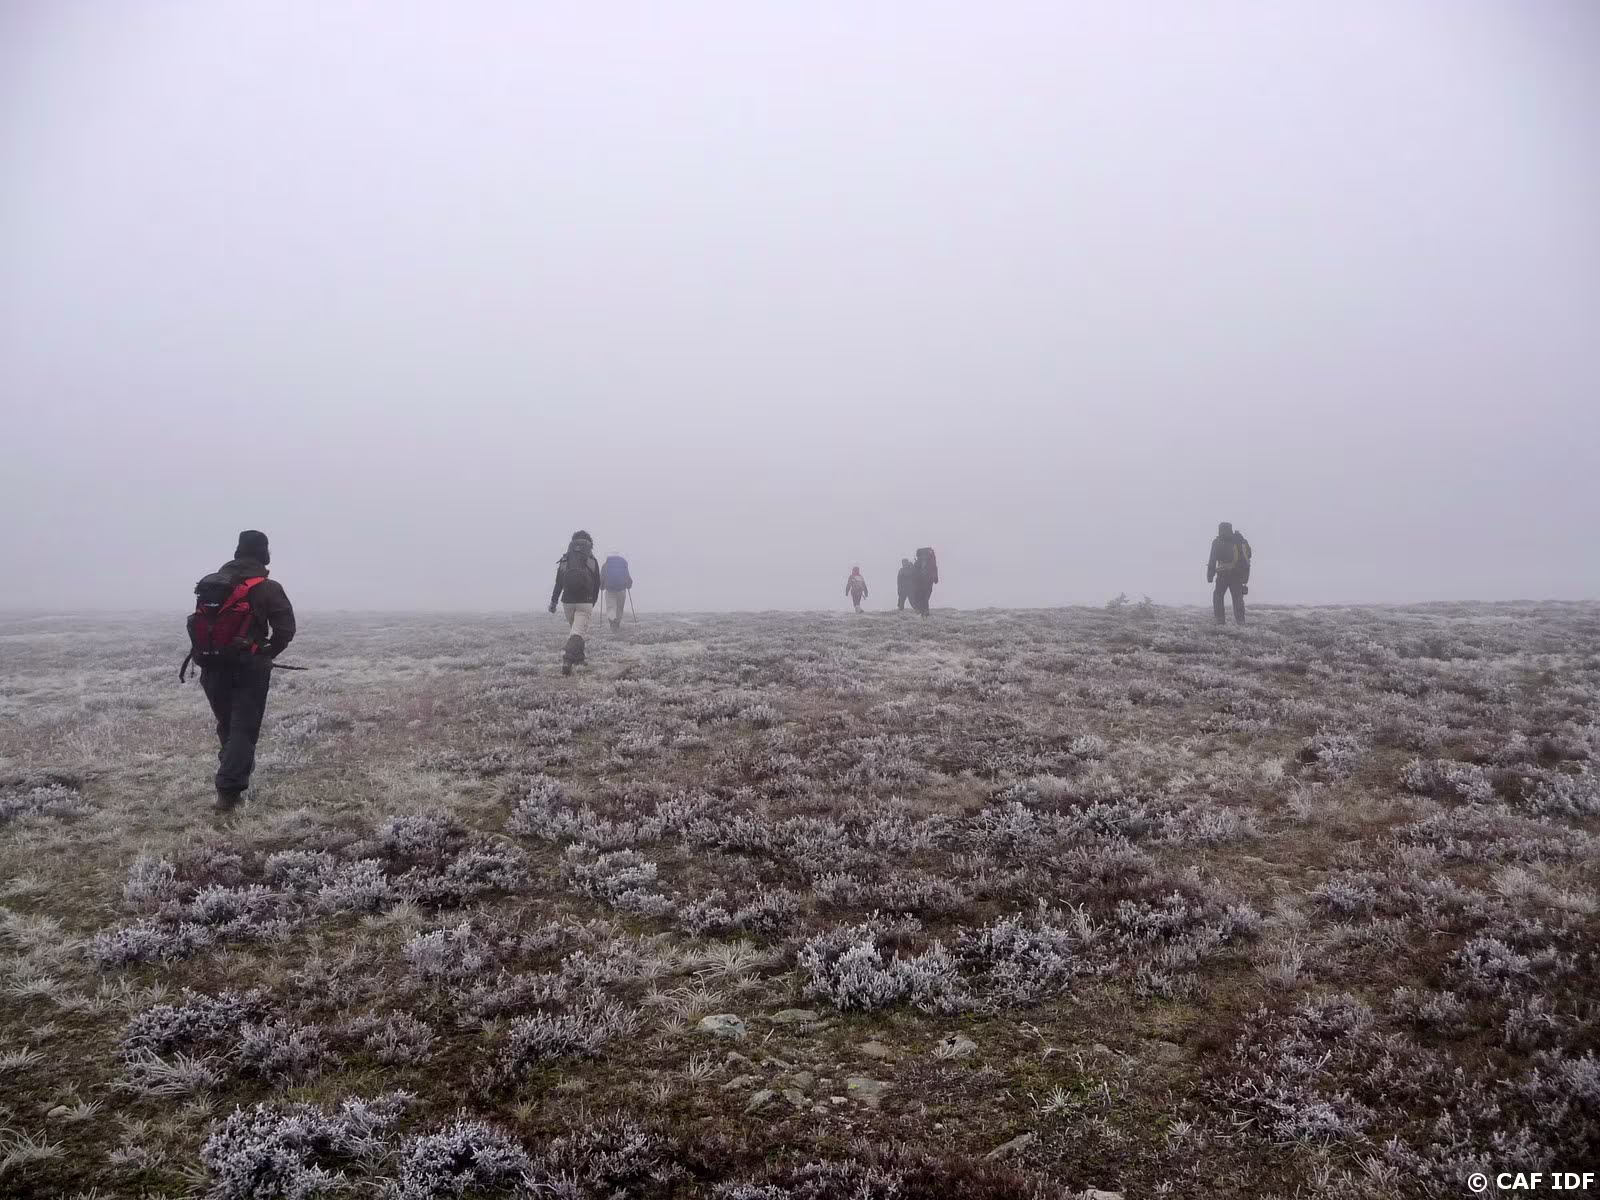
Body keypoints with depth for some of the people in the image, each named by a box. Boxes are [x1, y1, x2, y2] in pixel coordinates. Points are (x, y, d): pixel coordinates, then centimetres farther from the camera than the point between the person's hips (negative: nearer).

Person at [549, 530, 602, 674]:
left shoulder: (564, 561, 5)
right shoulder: (592, 562, 1)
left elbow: (558, 583, 3)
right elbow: (597, 585, 5)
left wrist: (553, 601, 8)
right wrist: (593, 602, 18)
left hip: (568, 602, 3)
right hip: (585, 603, -3)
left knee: (574, 629, 23)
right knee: (578, 632, -8)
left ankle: (579, 659, 30)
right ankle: (568, 659, -29)